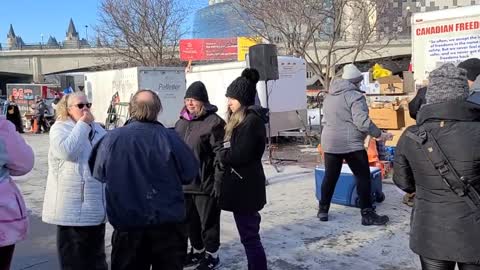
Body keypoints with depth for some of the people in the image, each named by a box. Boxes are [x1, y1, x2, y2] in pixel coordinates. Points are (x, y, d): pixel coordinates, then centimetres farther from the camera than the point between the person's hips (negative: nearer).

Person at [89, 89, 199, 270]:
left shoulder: (111, 138, -8)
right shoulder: (170, 138, -13)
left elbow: (98, 174, 5)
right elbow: (190, 174, -2)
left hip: (128, 224, 2)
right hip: (168, 224, -1)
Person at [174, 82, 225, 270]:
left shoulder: (214, 122, -12)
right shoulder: (181, 122, 11)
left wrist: (218, 182, -18)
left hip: (205, 183, -7)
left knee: (208, 221, 7)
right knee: (191, 220, 19)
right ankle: (197, 251, 37)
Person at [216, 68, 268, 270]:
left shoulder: (252, 121, -17)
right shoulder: (240, 119, 14)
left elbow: (238, 155, -22)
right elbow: (232, 149, 15)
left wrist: (220, 153, -6)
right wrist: (224, 153, -4)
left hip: (245, 187, -10)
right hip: (242, 185, 10)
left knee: (249, 237, -1)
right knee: (250, 234, 18)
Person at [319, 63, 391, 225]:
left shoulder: (329, 96, 14)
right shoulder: (355, 95, -10)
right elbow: (362, 121, -19)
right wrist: (379, 134, -10)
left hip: (329, 143, 7)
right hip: (351, 144, -7)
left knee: (330, 177, 15)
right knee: (363, 177, 2)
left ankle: (323, 210, 20)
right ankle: (368, 215, 5)